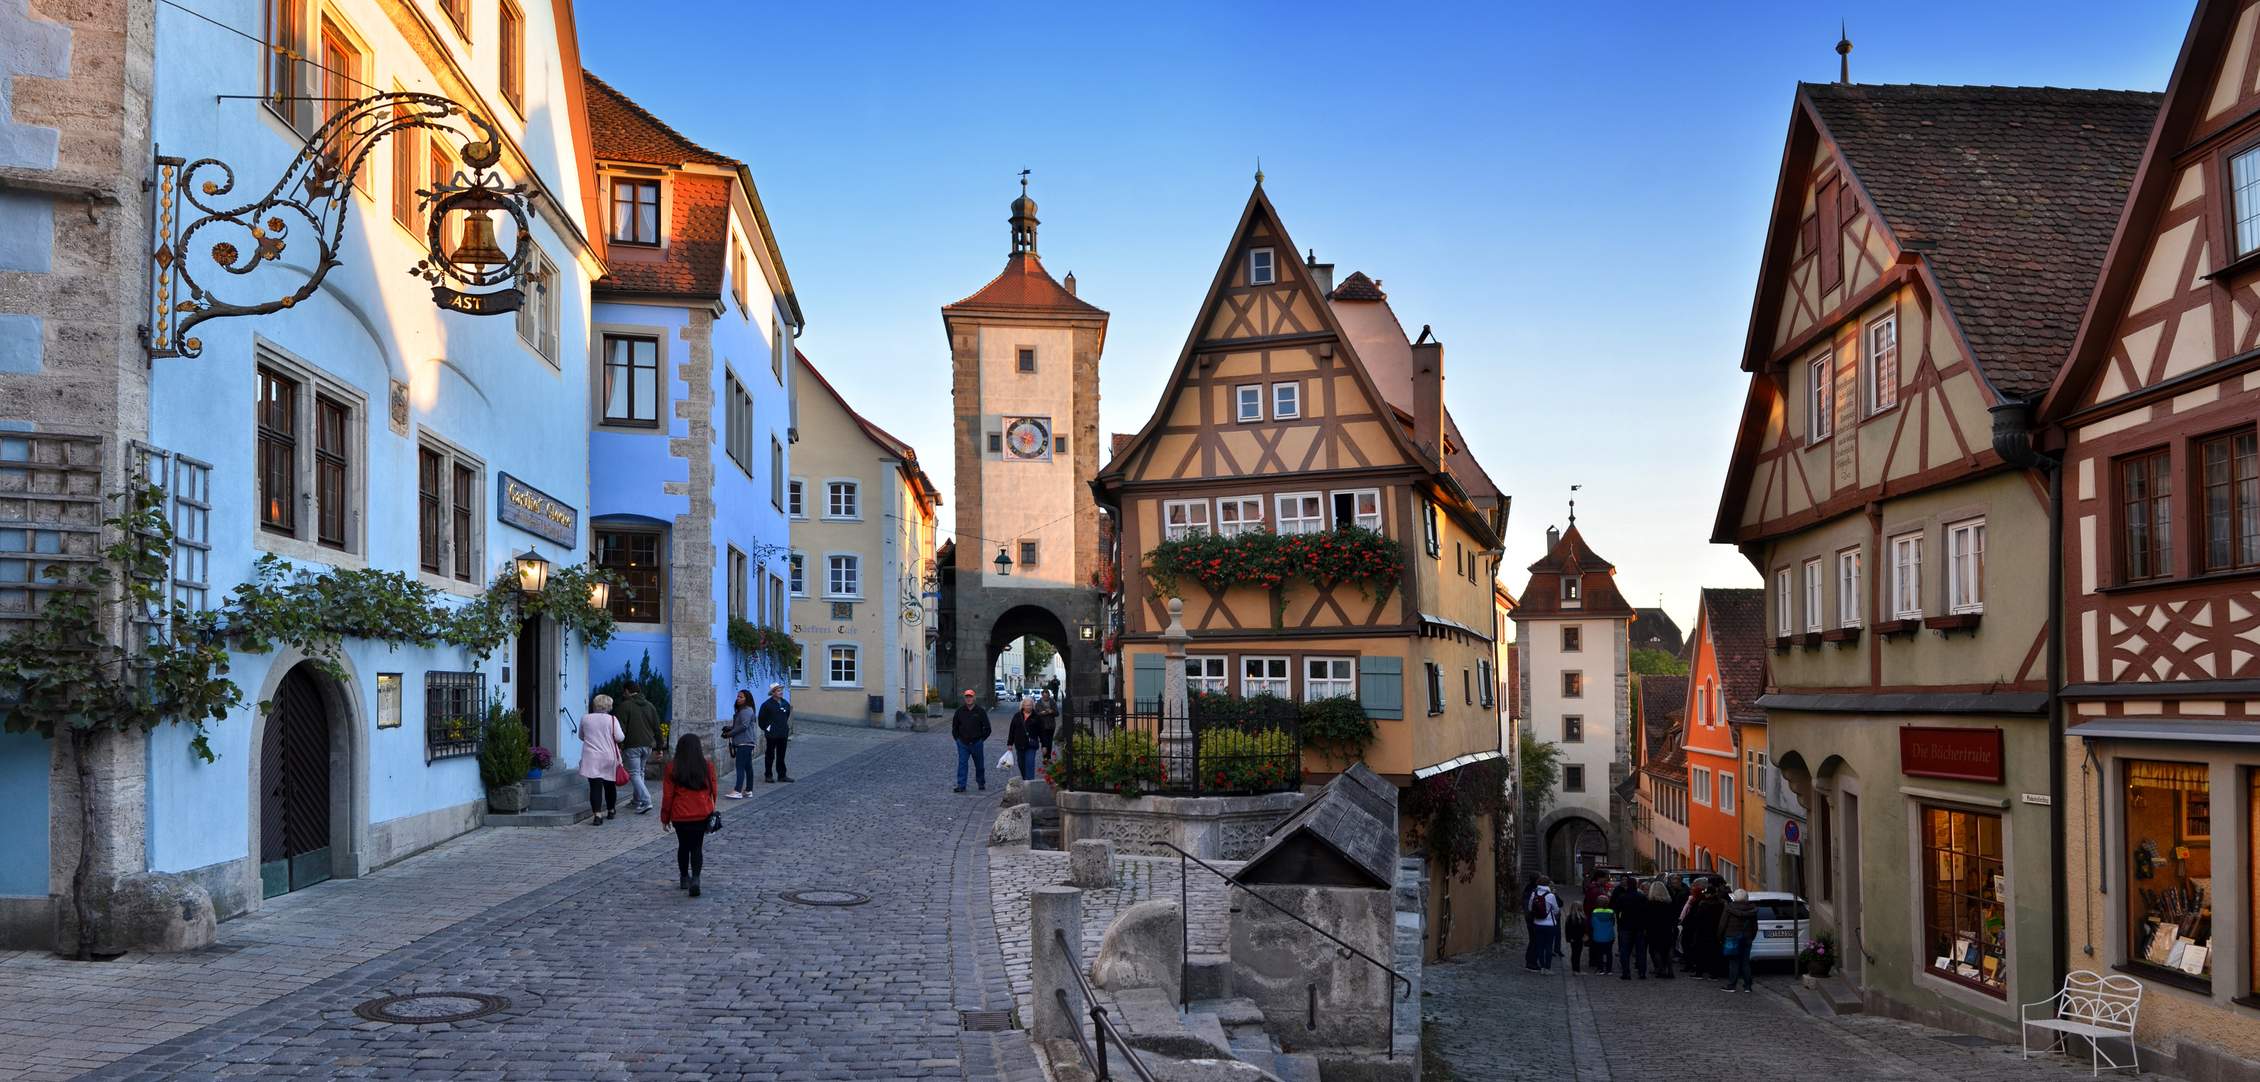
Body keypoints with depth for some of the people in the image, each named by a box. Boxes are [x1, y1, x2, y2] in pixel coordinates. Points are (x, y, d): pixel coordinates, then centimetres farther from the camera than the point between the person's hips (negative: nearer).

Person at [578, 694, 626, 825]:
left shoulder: (585, 718, 3)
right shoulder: (612, 719, -4)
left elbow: (581, 737, 15)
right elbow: (619, 737, -8)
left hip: (591, 758, 0)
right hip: (609, 757, 0)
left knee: (595, 786, -7)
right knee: (610, 785, 17)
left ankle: (597, 815, -19)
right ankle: (611, 810, 33)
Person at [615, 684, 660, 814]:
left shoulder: (626, 705, -4)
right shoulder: (650, 706, 13)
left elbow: (621, 729, -10)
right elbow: (657, 728, 15)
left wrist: (619, 746, -8)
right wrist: (659, 747, 18)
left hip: (632, 745, -6)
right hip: (648, 745, 6)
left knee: (634, 773, -5)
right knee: (640, 772, 18)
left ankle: (646, 801, -18)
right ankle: (638, 801, 20)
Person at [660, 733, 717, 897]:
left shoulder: (672, 767, -6)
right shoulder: (707, 766, -3)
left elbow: (667, 795, -3)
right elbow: (712, 790, 5)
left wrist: (665, 818, 7)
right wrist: (711, 811, 20)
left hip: (680, 816, 0)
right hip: (702, 814, 0)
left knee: (683, 846, 18)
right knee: (697, 847, 6)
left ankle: (684, 878, 26)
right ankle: (695, 878, -13)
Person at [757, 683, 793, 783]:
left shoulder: (786, 703, 8)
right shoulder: (767, 704, -9)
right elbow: (761, 719, -4)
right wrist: (766, 729, -2)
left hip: (783, 734, 5)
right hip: (771, 735, -5)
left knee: (781, 756, 10)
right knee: (770, 756, 4)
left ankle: (782, 775, 15)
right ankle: (768, 775, 11)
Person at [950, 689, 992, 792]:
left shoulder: (980, 711, -3)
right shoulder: (960, 711, 1)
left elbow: (987, 728, 2)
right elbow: (954, 726, 13)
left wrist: (981, 738, 0)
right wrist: (957, 738, 7)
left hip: (976, 743, -1)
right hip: (963, 743, 1)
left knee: (979, 765, 11)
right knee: (962, 764, -6)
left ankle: (981, 784, 26)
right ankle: (961, 786, -5)